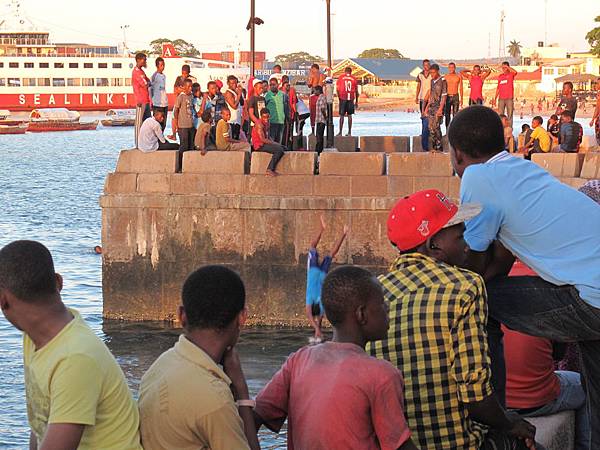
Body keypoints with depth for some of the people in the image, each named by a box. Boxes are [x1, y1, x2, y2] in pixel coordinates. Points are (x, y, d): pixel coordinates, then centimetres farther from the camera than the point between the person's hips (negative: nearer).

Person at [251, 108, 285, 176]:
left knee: (283, 148, 14)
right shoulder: (259, 124, -17)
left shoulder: (267, 124, 13)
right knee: (279, 150, -23)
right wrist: (274, 143, -15)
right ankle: (270, 170, -21)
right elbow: (262, 139, -22)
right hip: (260, 146, -10)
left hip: (265, 144, 10)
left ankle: (272, 169, 7)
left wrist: (273, 142, -1)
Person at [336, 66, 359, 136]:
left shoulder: (341, 78, 3)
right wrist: (356, 101, 14)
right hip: (351, 98, 1)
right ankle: (349, 132, 6)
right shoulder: (354, 79, 7)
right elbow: (356, 91, 8)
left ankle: (340, 132, -2)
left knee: (342, 116, 2)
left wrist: (339, 97, 8)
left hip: (343, 98, -1)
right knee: (349, 115, 7)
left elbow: (337, 89, 0)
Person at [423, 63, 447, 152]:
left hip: (438, 106, -7)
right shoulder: (432, 81, 14)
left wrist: (440, 108, -17)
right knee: (431, 127, 4)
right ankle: (434, 146, 10)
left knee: (436, 126, -12)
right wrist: (427, 106, 17)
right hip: (431, 106, 7)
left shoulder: (442, 81, -8)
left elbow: (444, 96, -11)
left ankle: (439, 147, -7)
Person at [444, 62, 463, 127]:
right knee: (447, 114, 0)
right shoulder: (445, 76, 4)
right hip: (447, 97, 1)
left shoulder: (459, 76, 3)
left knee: (455, 115, -2)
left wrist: (461, 99, 1)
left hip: (455, 97, -1)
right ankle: (447, 129, 5)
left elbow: (461, 88, 6)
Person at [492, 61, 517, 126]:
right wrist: (495, 98, 14)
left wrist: (507, 66, -21)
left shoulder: (511, 75, 1)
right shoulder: (500, 76, 13)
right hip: (501, 98, 4)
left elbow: (515, 72, -25)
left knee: (510, 115, -2)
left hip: (509, 98, -4)